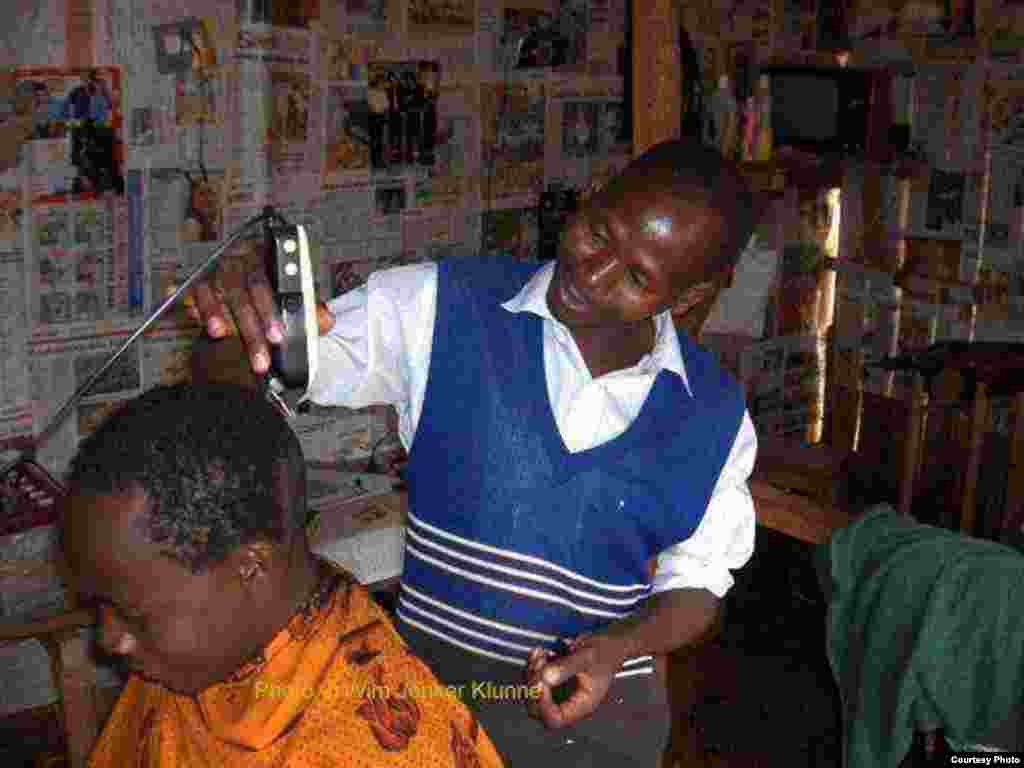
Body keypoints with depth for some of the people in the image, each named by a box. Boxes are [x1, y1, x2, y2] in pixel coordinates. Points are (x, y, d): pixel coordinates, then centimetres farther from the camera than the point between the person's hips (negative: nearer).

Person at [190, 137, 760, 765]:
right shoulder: (443, 309, -11)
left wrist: (615, 647, -16)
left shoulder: (715, 413, -6)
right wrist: (241, 324, -34)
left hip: (604, 713, 1)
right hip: (432, 682, 0)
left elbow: (696, 583, 2)